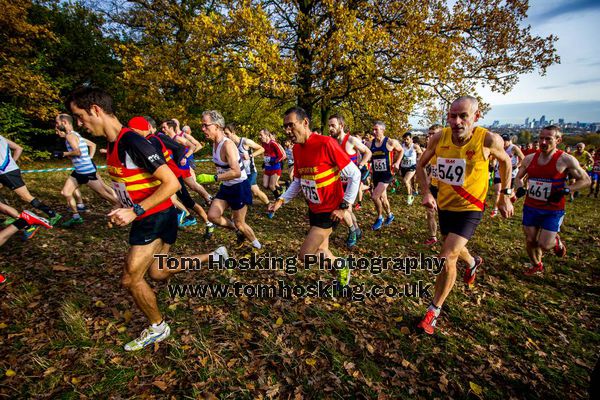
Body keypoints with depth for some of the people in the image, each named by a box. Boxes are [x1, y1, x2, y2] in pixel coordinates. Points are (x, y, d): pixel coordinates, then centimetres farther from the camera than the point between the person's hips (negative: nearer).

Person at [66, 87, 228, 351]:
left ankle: (158, 329, 24)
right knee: (157, 273, 17)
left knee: (130, 279, 0)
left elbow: (172, 183, -26)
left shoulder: (132, 142, -22)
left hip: (156, 218, -10)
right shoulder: (113, 143, 8)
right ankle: (214, 257, 28)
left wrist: (135, 211, -26)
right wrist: (124, 210, 11)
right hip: (144, 218, 10)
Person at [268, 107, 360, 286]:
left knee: (305, 255, -7)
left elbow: (355, 175, -16)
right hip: (313, 209, 7)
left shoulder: (326, 143, -20)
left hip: (330, 211, -7)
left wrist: (344, 206, -17)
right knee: (320, 254, 17)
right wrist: (281, 200, 0)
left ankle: (340, 266, 17)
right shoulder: (296, 149, 2)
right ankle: (342, 269, 43)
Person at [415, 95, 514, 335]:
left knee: (447, 258, -14)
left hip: (470, 209, -4)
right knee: (453, 248, 26)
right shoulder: (439, 138, -14)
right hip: (444, 205, 5)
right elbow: (421, 166, 1)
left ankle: (434, 311, 4)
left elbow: (505, 161, 1)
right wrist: (426, 193, -14)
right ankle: (473, 263, 63)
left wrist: (505, 196, 1)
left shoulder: (488, 140, -21)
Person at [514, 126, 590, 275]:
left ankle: (557, 241, 30)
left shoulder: (566, 160, -10)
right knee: (530, 241, 11)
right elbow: (519, 176, 15)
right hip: (530, 207, 4)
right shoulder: (529, 159, 0)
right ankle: (536, 265, 37)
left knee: (544, 245, -6)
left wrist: (566, 190, -17)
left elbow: (585, 180, -1)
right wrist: (520, 187, -4)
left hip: (553, 210, -3)